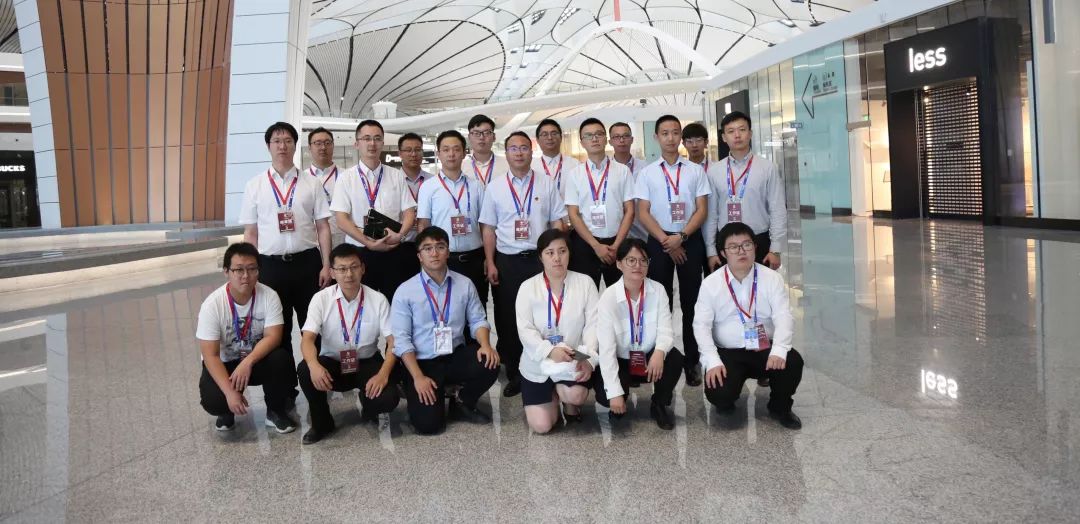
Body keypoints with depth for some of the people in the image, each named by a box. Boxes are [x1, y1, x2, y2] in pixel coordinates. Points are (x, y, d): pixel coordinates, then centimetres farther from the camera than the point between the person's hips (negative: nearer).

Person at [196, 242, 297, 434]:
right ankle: (226, 411, 11)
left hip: (258, 359, 2)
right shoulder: (212, 304, -22)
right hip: (224, 364, -1)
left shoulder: (269, 296, -17)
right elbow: (210, 355, -23)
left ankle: (275, 411, -3)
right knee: (212, 400, -29)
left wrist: (247, 362, -39)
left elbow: (273, 337, -22)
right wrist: (229, 392, -32)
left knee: (281, 359, -30)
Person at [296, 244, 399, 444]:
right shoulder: (321, 299, -8)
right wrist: (314, 365, -41)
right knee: (305, 370, -31)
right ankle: (322, 422, -4)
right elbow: (307, 339, -18)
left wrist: (383, 374, -29)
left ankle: (368, 407, 12)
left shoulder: (378, 300, -8)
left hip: (368, 363, -1)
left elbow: (393, 341, -11)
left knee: (387, 398, -29)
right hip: (332, 363, 1)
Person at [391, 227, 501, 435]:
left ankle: (463, 403, 3)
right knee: (428, 423, -20)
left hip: (456, 357, 3)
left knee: (489, 362, -28)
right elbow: (401, 339, -8)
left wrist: (485, 345, -19)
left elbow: (477, 320, 4)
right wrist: (418, 377, -17)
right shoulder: (405, 291, -6)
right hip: (422, 362, -3)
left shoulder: (465, 284, 3)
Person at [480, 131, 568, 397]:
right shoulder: (495, 188, 5)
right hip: (506, 261, 1)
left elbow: (557, 223, 4)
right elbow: (488, 228, 5)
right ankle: (513, 374, 20)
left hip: (540, 258, -1)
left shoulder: (546, 184, 4)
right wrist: (490, 263, -1)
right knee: (507, 320, 6)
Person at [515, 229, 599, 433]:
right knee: (541, 426, -7)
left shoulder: (585, 283, -4)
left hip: (574, 361, 0)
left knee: (576, 395, -32)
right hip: (537, 365, 1)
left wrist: (588, 358, -24)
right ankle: (552, 396, 28)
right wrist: (550, 351, -27)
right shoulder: (528, 287, -5)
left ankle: (568, 400, 8)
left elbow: (593, 324, -9)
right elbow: (525, 330, -11)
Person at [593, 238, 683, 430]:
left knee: (675, 359, -27)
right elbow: (606, 348, -22)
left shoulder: (658, 290, -9)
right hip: (619, 362, -2)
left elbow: (665, 330, -15)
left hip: (650, 358, 3)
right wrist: (614, 392, -29)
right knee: (605, 395, -29)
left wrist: (659, 352, -40)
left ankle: (659, 405, 1)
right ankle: (619, 407, 12)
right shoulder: (609, 297, -19)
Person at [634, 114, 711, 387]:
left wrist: (681, 237, -13)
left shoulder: (695, 170, 4)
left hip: (690, 241, 0)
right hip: (659, 242, 0)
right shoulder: (647, 173, 3)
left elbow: (702, 209, -1)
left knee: (691, 302, 4)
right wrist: (666, 241, -10)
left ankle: (692, 362, 11)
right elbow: (643, 213, -1)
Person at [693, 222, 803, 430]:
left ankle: (780, 408, 4)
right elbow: (701, 325, -7)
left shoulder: (772, 278, -1)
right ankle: (725, 402, 15)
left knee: (792, 362, -28)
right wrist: (712, 361, -22)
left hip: (765, 349, 1)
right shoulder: (711, 283, -3)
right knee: (718, 393, -27)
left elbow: (784, 316, -10)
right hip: (728, 353, -1)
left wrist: (779, 350, -29)